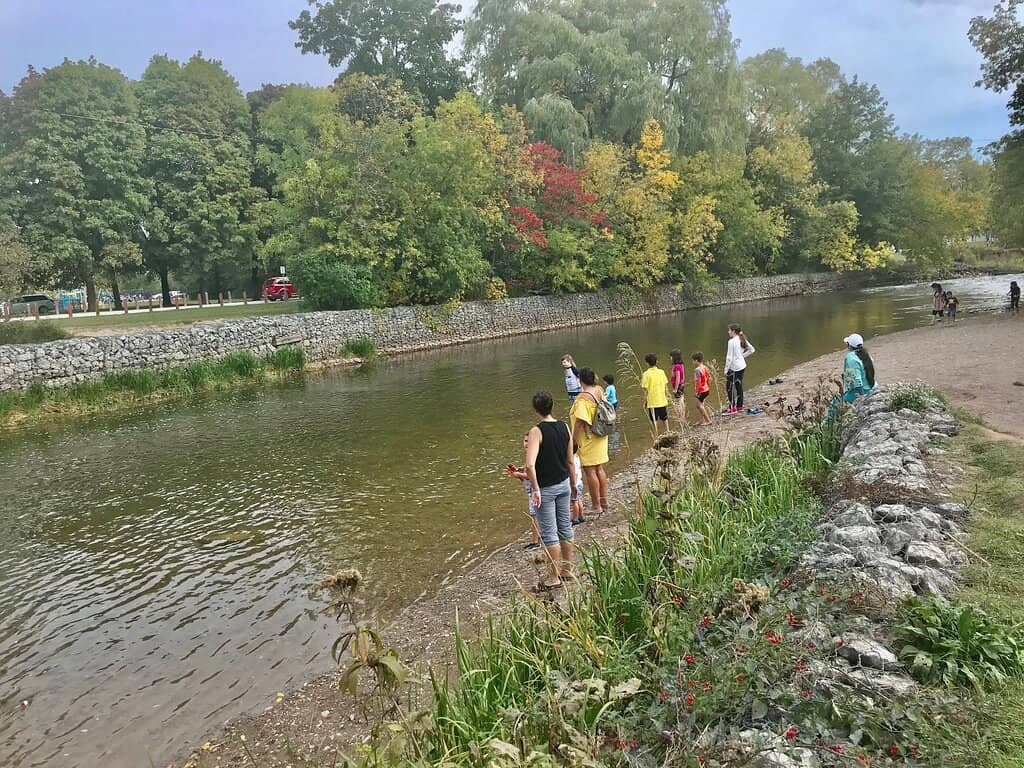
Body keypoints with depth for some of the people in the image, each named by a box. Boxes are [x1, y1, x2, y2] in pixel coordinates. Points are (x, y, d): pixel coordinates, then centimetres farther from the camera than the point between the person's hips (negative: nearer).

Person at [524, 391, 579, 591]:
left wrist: (535, 489, -23)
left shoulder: (537, 431, -19)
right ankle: (567, 569, 31)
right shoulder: (564, 427, 0)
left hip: (545, 489, -6)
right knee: (565, 528, 17)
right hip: (564, 484, 7)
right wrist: (573, 484, 17)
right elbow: (570, 461, 7)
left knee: (549, 533, 2)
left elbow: (530, 465, -30)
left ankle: (554, 577, 11)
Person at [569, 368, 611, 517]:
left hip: (588, 439, -8)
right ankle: (604, 502, 27)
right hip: (601, 437, 8)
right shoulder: (600, 391, 3)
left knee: (589, 471, 1)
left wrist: (573, 439, -17)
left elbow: (580, 421, -25)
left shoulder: (583, 398, -22)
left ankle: (596, 506, 8)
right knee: (599, 469, 17)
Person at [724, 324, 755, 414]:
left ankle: (732, 408, -5)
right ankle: (739, 406, 24)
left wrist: (726, 369, -12)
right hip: (742, 366, 9)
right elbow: (752, 350, 13)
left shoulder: (731, 341, -18)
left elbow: (729, 357, -18)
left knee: (729, 387, -3)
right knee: (739, 386, 16)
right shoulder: (742, 340, 6)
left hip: (734, 368, -9)